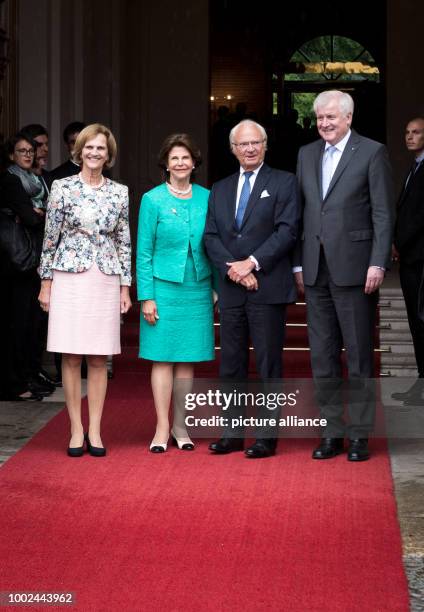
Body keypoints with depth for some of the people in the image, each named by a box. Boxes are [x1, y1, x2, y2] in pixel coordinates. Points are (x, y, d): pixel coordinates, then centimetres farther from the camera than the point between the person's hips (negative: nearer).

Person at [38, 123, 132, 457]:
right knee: (71, 357, 1)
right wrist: (46, 283, 0)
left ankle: (95, 431, 10)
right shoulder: (62, 188, 0)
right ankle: (76, 430, 9)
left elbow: (124, 242, 9)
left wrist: (125, 286, 5)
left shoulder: (120, 192, 6)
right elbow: (50, 238, 3)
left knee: (99, 358, 4)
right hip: (70, 277, -2)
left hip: (106, 280, 2)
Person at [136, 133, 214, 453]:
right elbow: (144, 252, -2)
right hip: (164, 287, -3)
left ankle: (181, 426, 14)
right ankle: (162, 428, 4)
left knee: (188, 358, 6)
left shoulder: (206, 198, 5)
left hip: (197, 288, 3)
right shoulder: (153, 200, -2)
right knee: (163, 357, 0)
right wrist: (146, 296, -8)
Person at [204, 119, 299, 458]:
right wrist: (233, 269, -8)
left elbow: (287, 231, -8)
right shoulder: (220, 189, 16)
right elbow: (211, 237, 8)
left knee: (268, 364, 0)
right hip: (231, 290, 5)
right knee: (231, 364, 8)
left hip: (267, 288, -5)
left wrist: (252, 263, -15)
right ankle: (233, 434, 15)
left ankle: (267, 437, 5)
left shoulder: (284, 182, 2)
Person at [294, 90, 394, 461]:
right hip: (316, 270, 5)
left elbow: (383, 213, -6)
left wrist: (378, 263, -13)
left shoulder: (372, 153, -3)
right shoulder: (307, 154, 14)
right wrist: (298, 264, 10)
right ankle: (332, 432, 16)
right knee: (322, 355, 8)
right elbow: (301, 212, 15)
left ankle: (360, 434, 8)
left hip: (353, 268, -5)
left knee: (359, 354, 1)